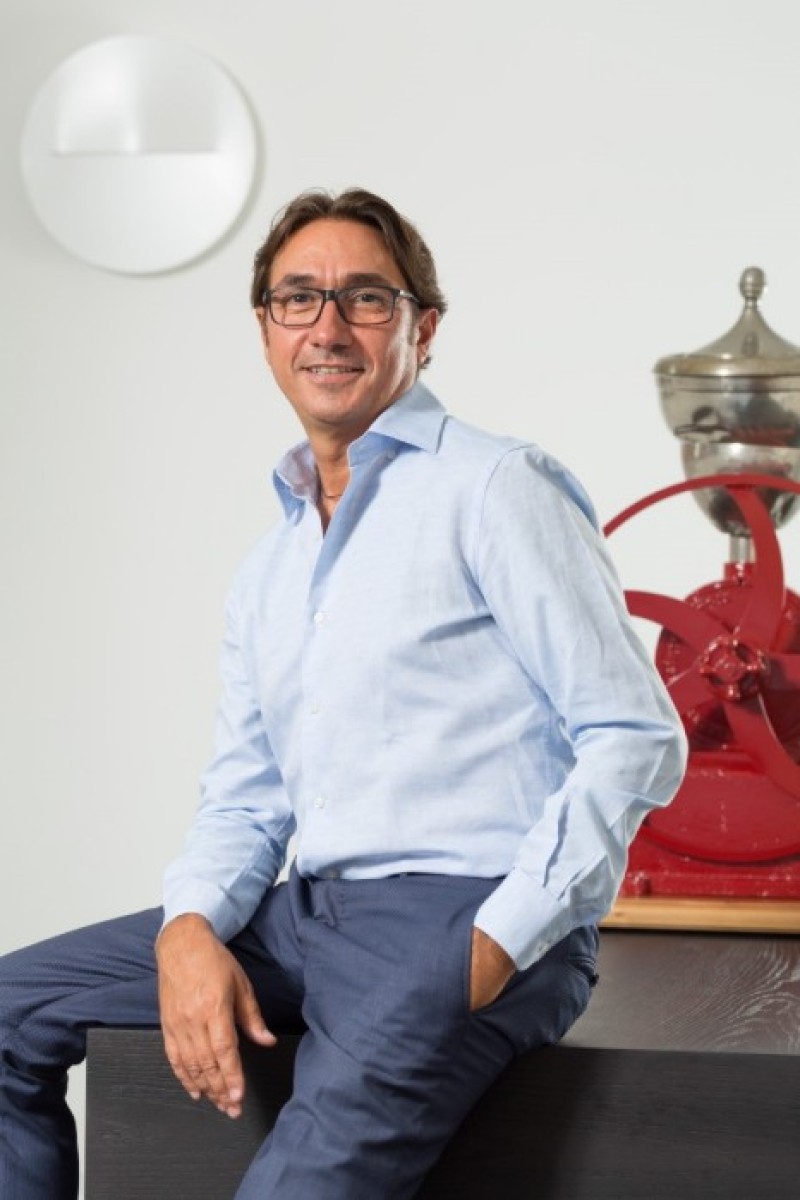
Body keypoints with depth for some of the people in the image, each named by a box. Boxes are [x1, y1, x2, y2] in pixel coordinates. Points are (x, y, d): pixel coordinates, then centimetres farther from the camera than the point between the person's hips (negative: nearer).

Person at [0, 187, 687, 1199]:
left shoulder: (494, 488, -3)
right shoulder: (268, 571, 21)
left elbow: (636, 741, -9)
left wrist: (498, 945, -16)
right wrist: (191, 927, -4)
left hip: (468, 921, -7)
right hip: (307, 915, 8)